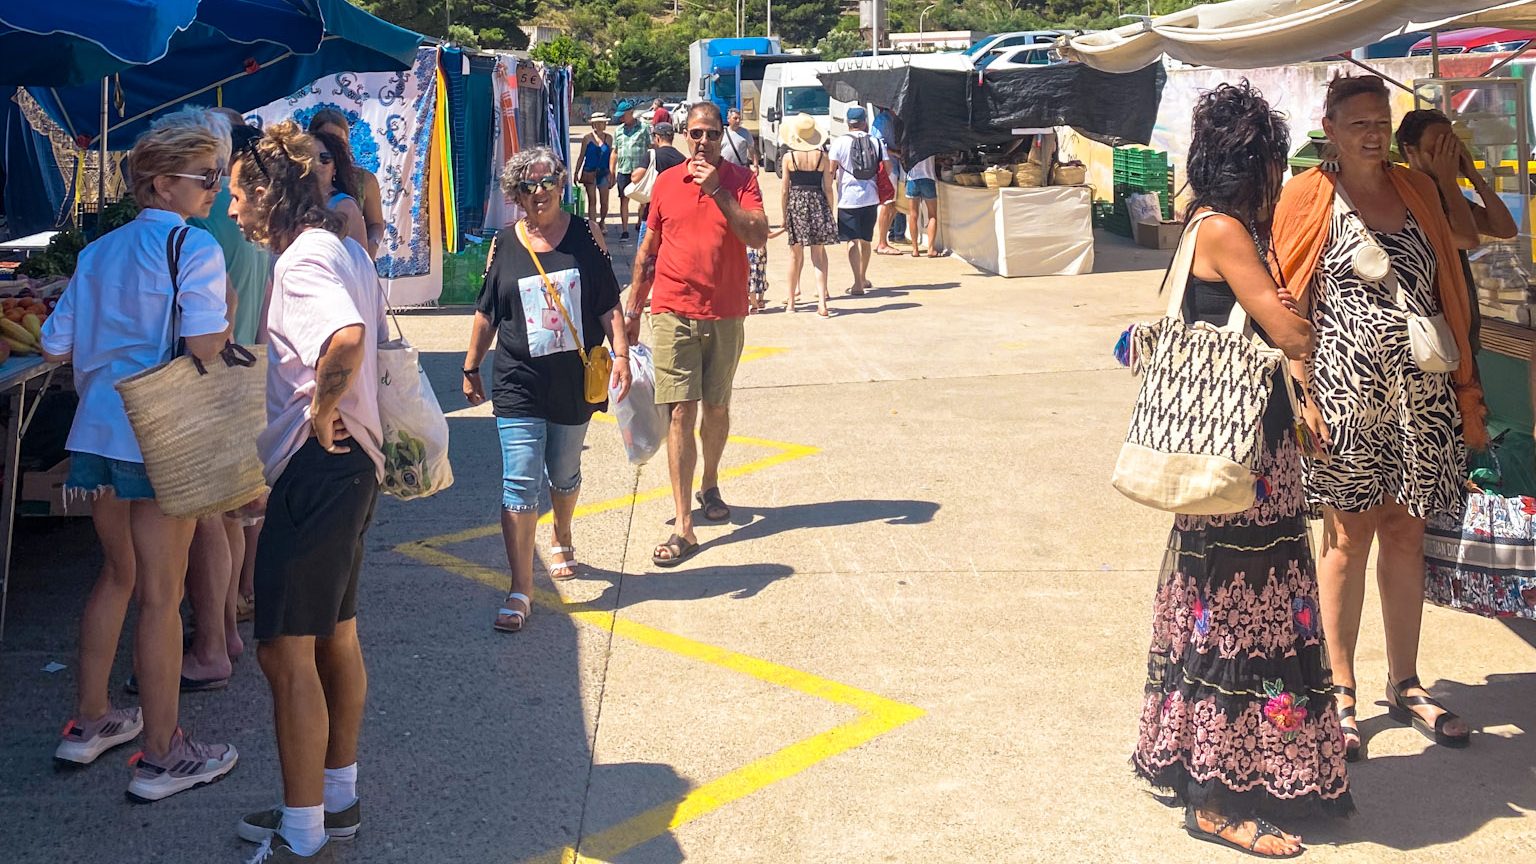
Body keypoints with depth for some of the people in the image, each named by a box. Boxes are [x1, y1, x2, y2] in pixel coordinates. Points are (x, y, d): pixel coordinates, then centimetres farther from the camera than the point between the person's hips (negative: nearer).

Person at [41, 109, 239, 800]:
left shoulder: (98, 252, 15)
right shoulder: (193, 246, -9)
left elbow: (55, 348, 14)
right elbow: (206, 348, -19)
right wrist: (226, 314, 1)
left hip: (97, 432, 8)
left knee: (117, 573, 23)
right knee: (160, 594, 0)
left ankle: (89, 721, 33)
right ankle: (161, 756, 9)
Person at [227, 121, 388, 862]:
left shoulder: (304, 258, -17)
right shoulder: (345, 250, 14)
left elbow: (346, 339, -36)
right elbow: (367, 336, 23)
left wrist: (319, 411, -22)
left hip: (317, 467, -11)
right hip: (349, 462, 11)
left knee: (285, 650, -5)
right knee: (335, 636, 19)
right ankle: (337, 797, 32)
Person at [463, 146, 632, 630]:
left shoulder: (585, 237, 0)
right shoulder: (505, 245, 1)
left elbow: (609, 305, 2)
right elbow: (486, 313, 10)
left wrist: (621, 354, -9)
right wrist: (471, 368, 13)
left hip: (575, 381, 1)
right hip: (519, 384, -1)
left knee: (564, 475, 17)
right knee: (520, 484, -8)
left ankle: (562, 543, 46)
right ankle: (521, 591, -6)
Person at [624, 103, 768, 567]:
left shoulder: (741, 181, 0)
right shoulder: (666, 183, 5)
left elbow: (758, 236, -15)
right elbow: (648, 251, 13)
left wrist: (717, 190, -21)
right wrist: (632, 309, 15)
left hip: (725, 315, 1)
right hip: (673, 313, 0)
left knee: (716, 408, 14)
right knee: (681, 413, -7)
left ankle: (709, 485, 40)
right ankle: (683, 526, -8)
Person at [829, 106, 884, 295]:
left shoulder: (840, 143, -4)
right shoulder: (875, 142, 5)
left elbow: (831, 170, -8)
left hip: (848, 198, -3)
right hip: (870, 197, 3)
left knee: (852, 240, -3)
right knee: (866, 239, 17)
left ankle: (858, 283, -13)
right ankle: (863, 278, 32)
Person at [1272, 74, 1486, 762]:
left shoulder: (1417, 190, 12)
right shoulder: (1309, 197, -1)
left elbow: (1449, 293, 15)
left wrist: (1464, 389, 10)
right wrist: (1303, 395, -13)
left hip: (1421, 394, 4)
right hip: (1346, 390, -4)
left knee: (1405, 533, 10)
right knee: (1349, 535, 2)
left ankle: (1405, 686, 22)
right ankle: (1339, 692, 13)